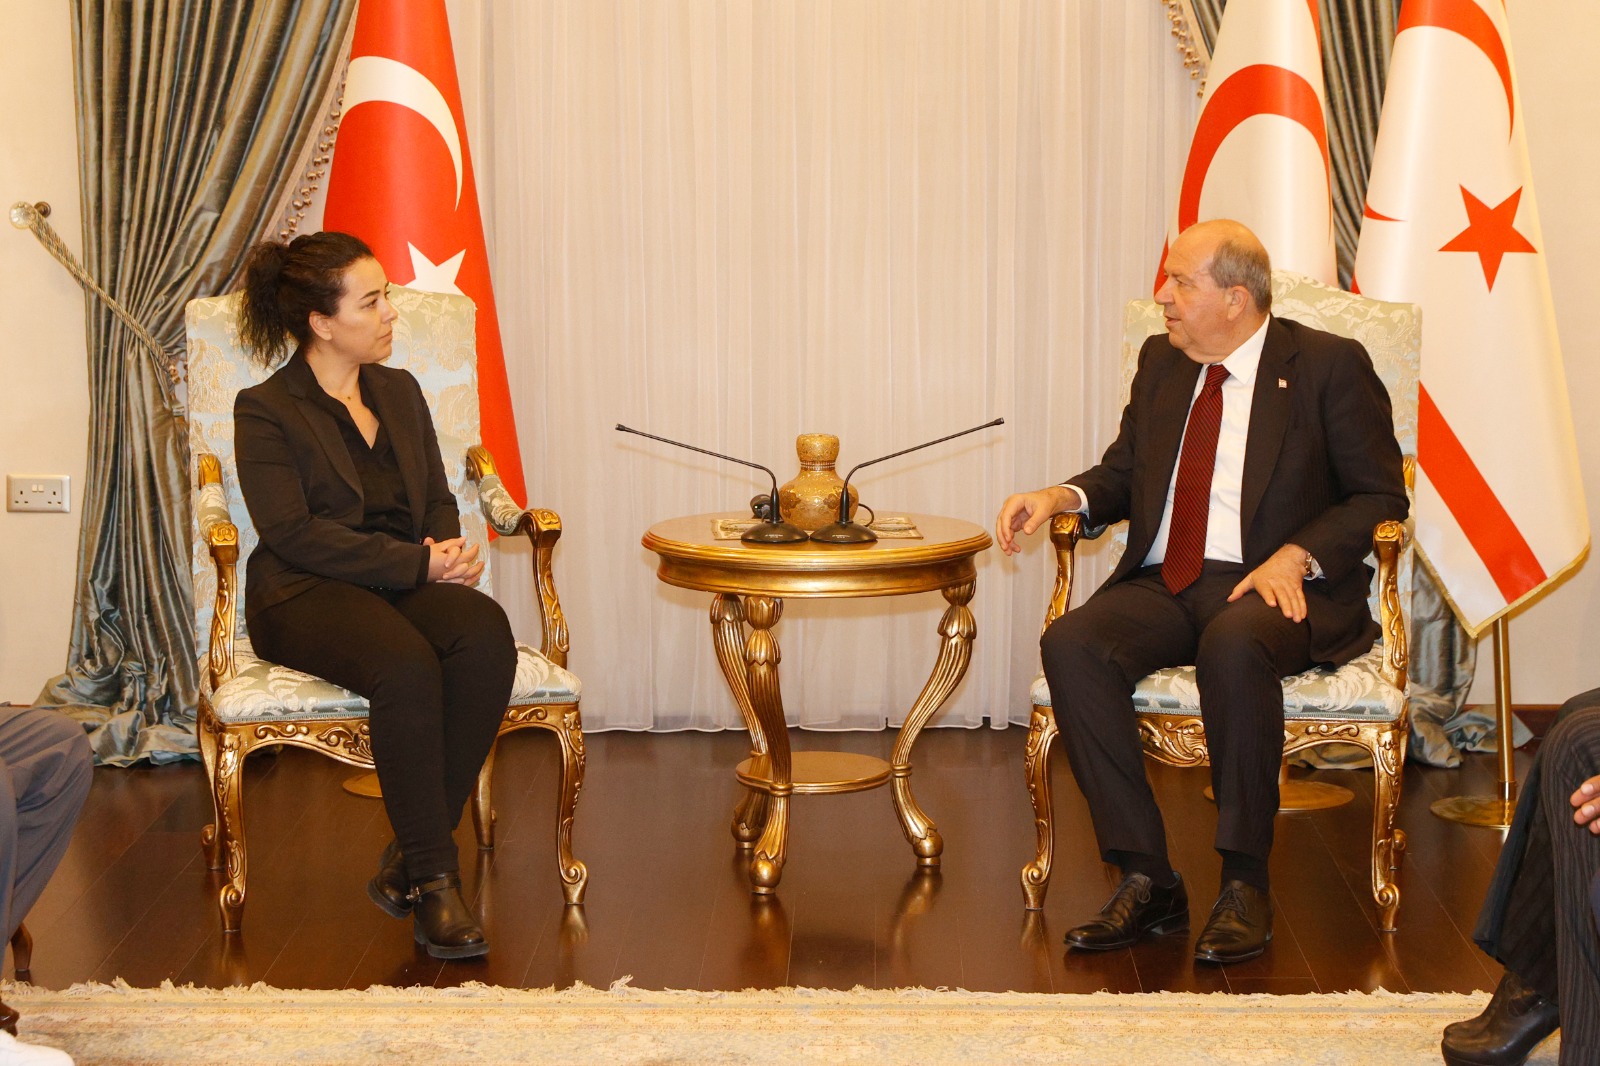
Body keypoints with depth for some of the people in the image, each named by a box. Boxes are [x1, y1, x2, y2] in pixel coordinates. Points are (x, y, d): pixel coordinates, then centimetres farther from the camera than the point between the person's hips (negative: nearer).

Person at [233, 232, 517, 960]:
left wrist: (450, 551, -5)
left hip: (410, 585, 5)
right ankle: (434, 879, -25)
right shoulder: (265, 410, 0)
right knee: (407, 665, -38)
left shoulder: (400, 392, 20)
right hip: (307, 597, -5)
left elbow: (439, 498, 20)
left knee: (487, 636, -30)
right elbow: (295, 535, -11)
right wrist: (417, 564, -17)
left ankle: (407, 863, -22)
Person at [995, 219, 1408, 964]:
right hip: (1164, 586, 5)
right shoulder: (1161, 362, 18)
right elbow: (1123, 474, 22)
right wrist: (1061, 498, 0)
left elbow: (1379, 496, 0)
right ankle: (1146, 880, -22)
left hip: (1275, 587, -5)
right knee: (1071, 644, -27)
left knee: (1234, 647, -40)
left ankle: (1245, 884, -24)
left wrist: (1295, 556, -16)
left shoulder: (1330, 365, 2)